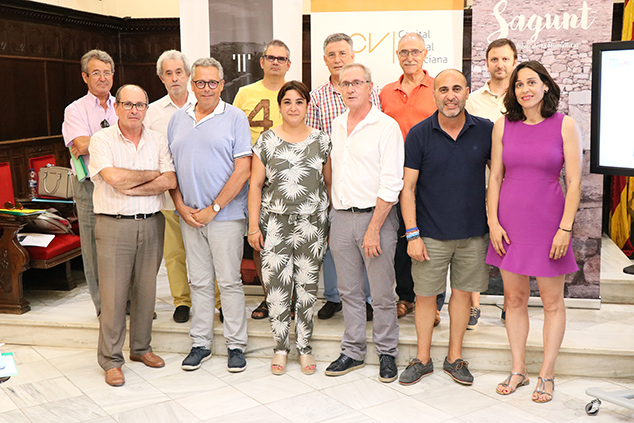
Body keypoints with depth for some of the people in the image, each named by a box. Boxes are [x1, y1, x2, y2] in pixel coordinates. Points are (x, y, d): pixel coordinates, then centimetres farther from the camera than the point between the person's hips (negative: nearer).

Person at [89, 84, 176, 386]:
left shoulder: (158, 141, 8)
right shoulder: (102, 140, -2)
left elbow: (170, 181, -4)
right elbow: (114, 177, -18)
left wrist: (130, 188, -12)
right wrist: (153, 174, -6)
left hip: (151, 224, 3)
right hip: (114, 225, -3)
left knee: (146, 290, 11)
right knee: (113, 294, -1)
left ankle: (141, 347, 27)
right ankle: (110, 360, 10)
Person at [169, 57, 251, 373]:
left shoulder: (235, 118, -3)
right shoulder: (178, 119, 12)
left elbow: (243, 171, -10)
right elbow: (170, 168, 13)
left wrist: (213, 209, -12)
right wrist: (181, 206, -1)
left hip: (225, 216, -4)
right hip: (189, 216, 4)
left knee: (229, 281, 2)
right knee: (199, 281, 11)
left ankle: (236, 344, 14)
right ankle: (200, 343, 22)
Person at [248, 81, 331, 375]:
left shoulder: (321, 140, 5)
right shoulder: (266, 141, 3)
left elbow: (330, 183, 9)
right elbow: (255, 185, 4)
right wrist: (253, 226, -1)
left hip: (312, 225, 1)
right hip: (275, 224, 0)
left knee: (307, 287, 5)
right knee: (276, 286, 0)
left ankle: (304, 347, 20)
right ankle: (281, 347, 16)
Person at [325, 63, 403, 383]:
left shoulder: (386, 127, -8)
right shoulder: (337, 125, 13)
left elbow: (391, 184, -13)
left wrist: (373, 229, -17)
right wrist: (334, 217, 14)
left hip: (374, 215, -6)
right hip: (341, 217, 6)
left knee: (382, 293, 3)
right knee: (349, 291, 13)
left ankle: (387, 353, 19)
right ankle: (353, 351, 25)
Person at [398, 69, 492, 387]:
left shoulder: (486, 131, -1)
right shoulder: (419, 134, -6)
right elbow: (407, 187, -5)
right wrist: (412, 234, -10)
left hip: (473, 232, 2)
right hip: (431, 234, -1)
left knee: (462, 292, 11)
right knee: (425, 295, 6)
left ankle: (455, 358, 27)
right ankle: (423, 359, 22)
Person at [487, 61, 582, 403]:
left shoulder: (565, 126, -4)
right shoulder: (503, 126, 3)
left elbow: (574, 182, -6)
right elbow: (495, 177, 5)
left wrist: (565, 228, -12)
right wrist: (493, 221, -2)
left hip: (548, 221, -2)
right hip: (510, 223, 3)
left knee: (552, 301, 5)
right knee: (514, 298, 10)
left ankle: (546, 375, 19)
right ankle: (518, 370, 23)